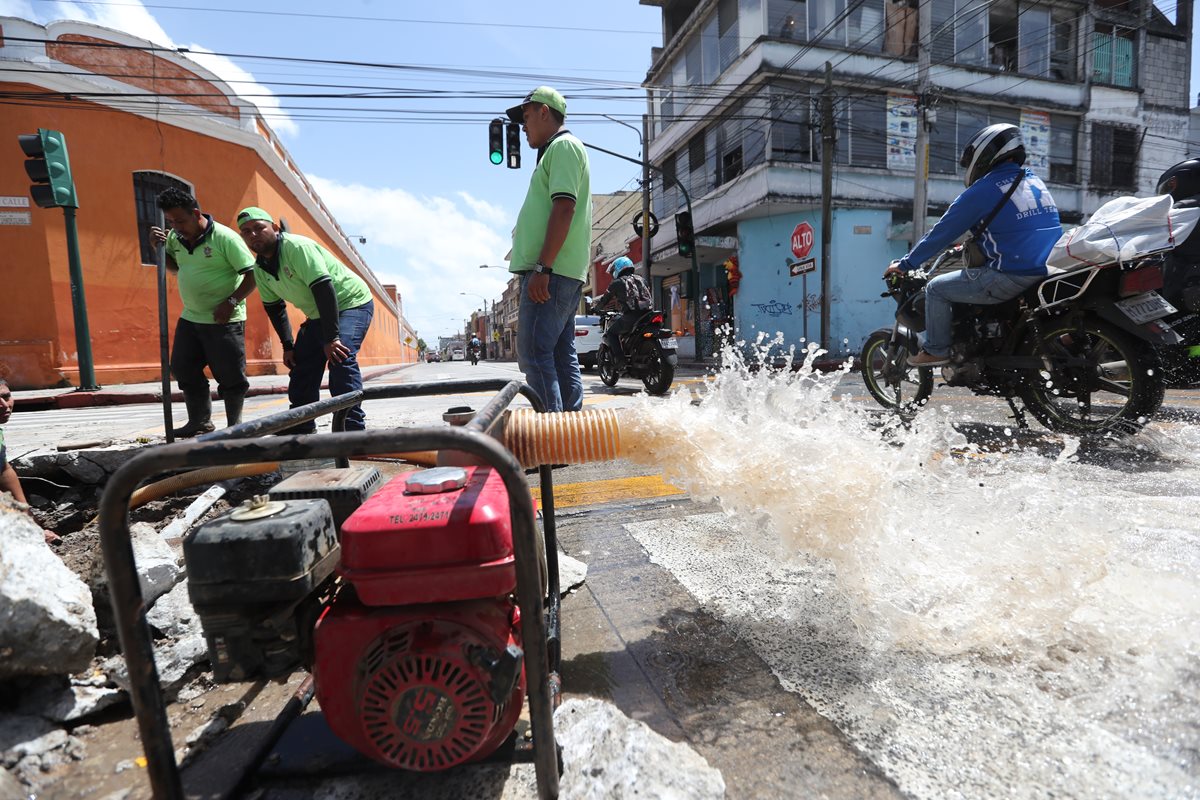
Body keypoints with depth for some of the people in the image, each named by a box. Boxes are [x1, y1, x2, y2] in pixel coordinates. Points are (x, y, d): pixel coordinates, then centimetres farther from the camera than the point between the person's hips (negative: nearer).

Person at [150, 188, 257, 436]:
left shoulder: (224, 237, -14)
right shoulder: (175, 237, 7)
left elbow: (252, 274, -17)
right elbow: (174, 266, 23)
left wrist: (231, 302, -22)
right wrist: (158, 246, 5)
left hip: (224, 320, -8)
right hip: (190, 318, 8)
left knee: (230, 375, -3)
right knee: (184, 369, 11)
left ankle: (235, 425, 13)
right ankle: (200, 421, 24)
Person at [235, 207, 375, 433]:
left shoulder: (297, 246, -23)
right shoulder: (259, 269, 2)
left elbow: (324, 288, -31)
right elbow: (274, 307, 13)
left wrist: (331, 338, -34)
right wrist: (287, 345, 5)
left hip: (352, 303, -9)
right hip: (318, 315, 9)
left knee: (340, 358, -29)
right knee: (300, 370, 8)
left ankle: (352, 428, -26)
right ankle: (301, 430, 21)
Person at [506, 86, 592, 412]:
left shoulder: (563, 145, -3)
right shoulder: (560, 149, 28)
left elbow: (564, 207, -16)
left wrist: (542, 268, -22)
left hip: (551, 272, -10)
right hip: (565, 274, 10)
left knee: (534, 355, -13)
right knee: (562, 357, 8)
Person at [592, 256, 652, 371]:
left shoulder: (617, 282, 9)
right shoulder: (641, 279, 25)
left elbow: (604, 299, 14)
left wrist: (595, 307, 34)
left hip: (631, 316, -6)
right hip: (646, 314, 6)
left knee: (611, 333, 9)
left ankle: (620, 362, -8)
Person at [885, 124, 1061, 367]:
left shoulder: (983, 189, -8)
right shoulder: (1036, 181, 18)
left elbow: (942, 232, -3)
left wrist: (905, 264, 6)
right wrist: (973, 243, 43)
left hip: (1012, 278, -9)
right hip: (1051, 274, 9)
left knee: (936, 288, 2)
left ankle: (936, 351, 7)